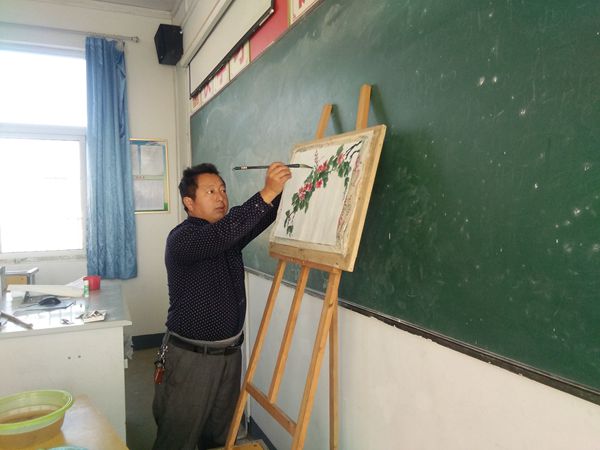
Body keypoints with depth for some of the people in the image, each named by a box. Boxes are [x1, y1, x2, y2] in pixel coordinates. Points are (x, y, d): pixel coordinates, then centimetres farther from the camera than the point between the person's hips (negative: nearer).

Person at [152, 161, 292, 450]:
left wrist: (284, 187, -24)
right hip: (190, 358, -6)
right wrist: (266, 193, -42)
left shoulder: (230, 232, 6)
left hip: (230, 353, 7)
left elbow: (263, 217, -5)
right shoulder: (181, 238, -17)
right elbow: (219, 235, -36)